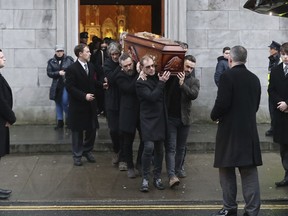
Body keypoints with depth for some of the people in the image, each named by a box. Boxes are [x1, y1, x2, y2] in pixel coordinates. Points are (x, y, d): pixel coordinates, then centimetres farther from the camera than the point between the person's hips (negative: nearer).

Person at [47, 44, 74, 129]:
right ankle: (60, 121, 20)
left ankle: (68, 118, 14)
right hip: (56, 85, 4)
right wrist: (58, 73, -13)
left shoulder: (69, 60, -3)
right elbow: (49, 73, 0)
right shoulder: (51, 61, 4)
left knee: (64, 102, -13)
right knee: (58, 103, 10)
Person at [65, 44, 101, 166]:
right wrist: (84, 96, -22)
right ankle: (77, 155, 18)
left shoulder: (91, 66, 6)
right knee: (78, 131, 6)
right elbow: (70, 87, -16)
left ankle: (87, 151, 28)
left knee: (92, 129, 10)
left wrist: (101, 84, -5)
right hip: (78, 105, -6)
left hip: (90, 104, 6)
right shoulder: (72, 69, -13)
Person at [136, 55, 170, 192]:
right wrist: (161, 83, -19)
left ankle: (157, 177, 21)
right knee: (149, 147, -16)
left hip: (160, 119, 6)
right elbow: (152, 97, -20)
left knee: (159, 149, 10)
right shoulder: (141, 83, -8)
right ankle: (145, 179, -4)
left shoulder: (158, 77, 8)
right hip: (148, 120, -6)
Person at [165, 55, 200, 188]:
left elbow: (194, 95, -16)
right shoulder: (171, 77, 3)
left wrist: (182, 84, -25)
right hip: (170, 118, -2)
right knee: (171, 147, -8)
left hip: (184, 119, 2)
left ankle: (178, 169, 30)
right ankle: (171, 176, -15)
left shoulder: (194, 81, 4)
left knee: (181, 147, 14)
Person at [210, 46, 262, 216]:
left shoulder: (227, 76, -11)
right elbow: (256, 106, 12)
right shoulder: (254, 79, 7)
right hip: (250, 131, 5)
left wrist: (214, 116, 1)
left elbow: (222, 103, -17)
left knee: (227, 171, 7)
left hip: (230, 131, -5)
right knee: (250, 173, 6)